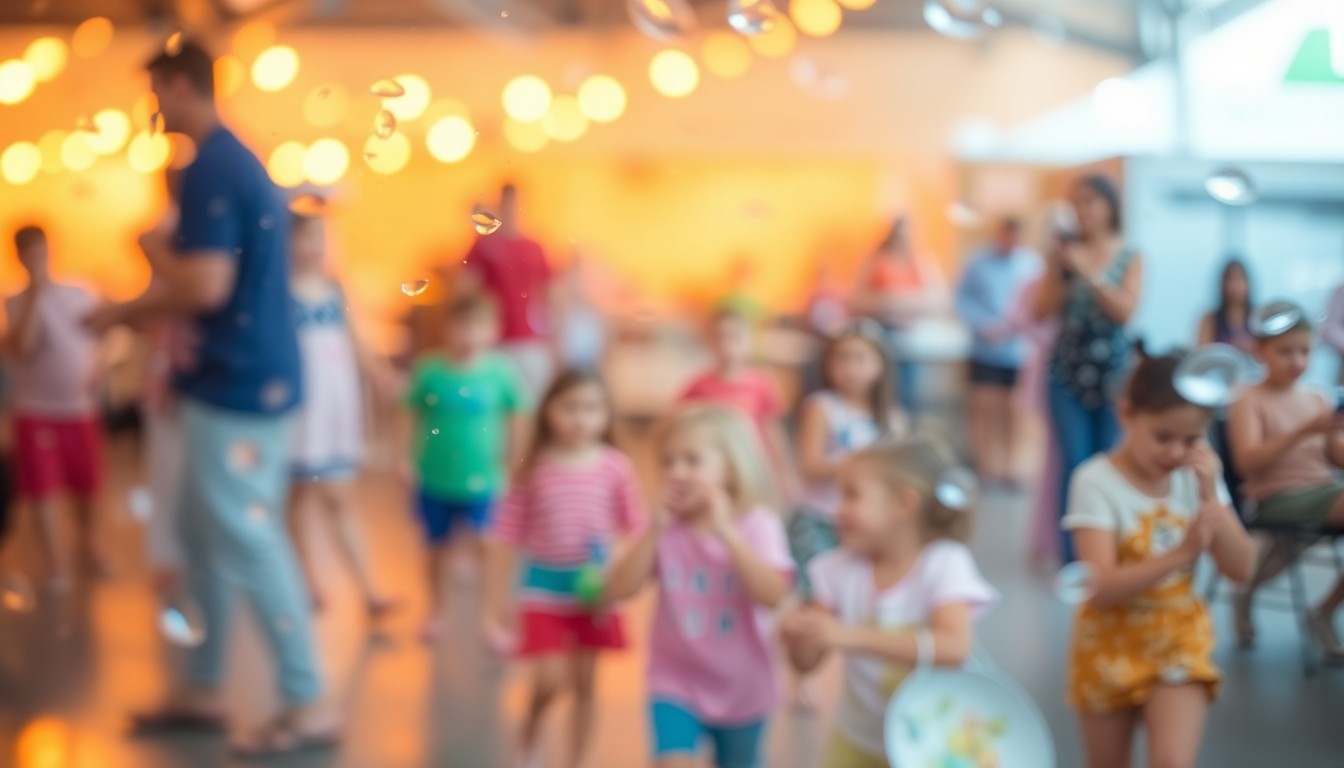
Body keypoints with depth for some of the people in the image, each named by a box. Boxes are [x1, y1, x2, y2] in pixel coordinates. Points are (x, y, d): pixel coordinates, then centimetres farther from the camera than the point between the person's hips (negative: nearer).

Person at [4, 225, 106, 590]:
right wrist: (35, 296, -24)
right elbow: (21, 349, -23)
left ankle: (91, 539, 37)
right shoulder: (16, 303, -6)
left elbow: (96, 339, 13)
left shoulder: (80, 296, 3)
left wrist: (93, 370, -6)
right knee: (44, 488, -2)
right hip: (37, 411, -3)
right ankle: (56, 560, 10)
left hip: (80, 408, 3)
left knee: (87, 483, 13)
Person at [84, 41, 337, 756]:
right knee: (206, 537, 16)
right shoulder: (236, 161, 15)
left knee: (249, 545, -4)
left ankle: (308, 704, 3)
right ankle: (203, 688, 26)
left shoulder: (208, 172, -17)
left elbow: (205, 288, -25)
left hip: (237, 386, -10)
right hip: (249, 378, 10)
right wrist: (124, 310, 24)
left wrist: (154, 248, -6)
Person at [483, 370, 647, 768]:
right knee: (551, 679, -7)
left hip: (596, 588, 2)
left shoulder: (615, 467, -7)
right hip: (546, 586, -1)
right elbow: (506, 536, -3)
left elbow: (636, 528, -1)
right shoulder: (534, 470, -8)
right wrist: (497, 598, -2)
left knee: (585, 680, 10)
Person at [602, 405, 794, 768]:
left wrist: (727, 531, -33)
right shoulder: (667, 529, -8)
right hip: (676, 682, 0)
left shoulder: (758, 525, -14)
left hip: (741, 688, 0)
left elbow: (773, 594, -29)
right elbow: (616, 591, -14)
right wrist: (655, 529, -22)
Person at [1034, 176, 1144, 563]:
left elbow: (1124, 311, -8)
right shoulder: (1063, 252, 6)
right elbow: (1043, 310, 2)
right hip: (1069, 370, 0)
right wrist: (1057, 266, -9)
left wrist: (1086, 271, -14)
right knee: (1075, 463, -5)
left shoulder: (1130, 257, 4)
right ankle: (1072, 557, -1)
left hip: (1113, 371, 0)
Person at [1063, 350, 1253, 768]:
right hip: (1112, 644, -2)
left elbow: (1240, 568, -7)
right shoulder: (1097, 481, -17)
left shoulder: (1198, 476, -3)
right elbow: (1102, 587, -25)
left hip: (1180, 640, 2)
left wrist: (1209, 493, -18)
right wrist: (1182, 553, -37)